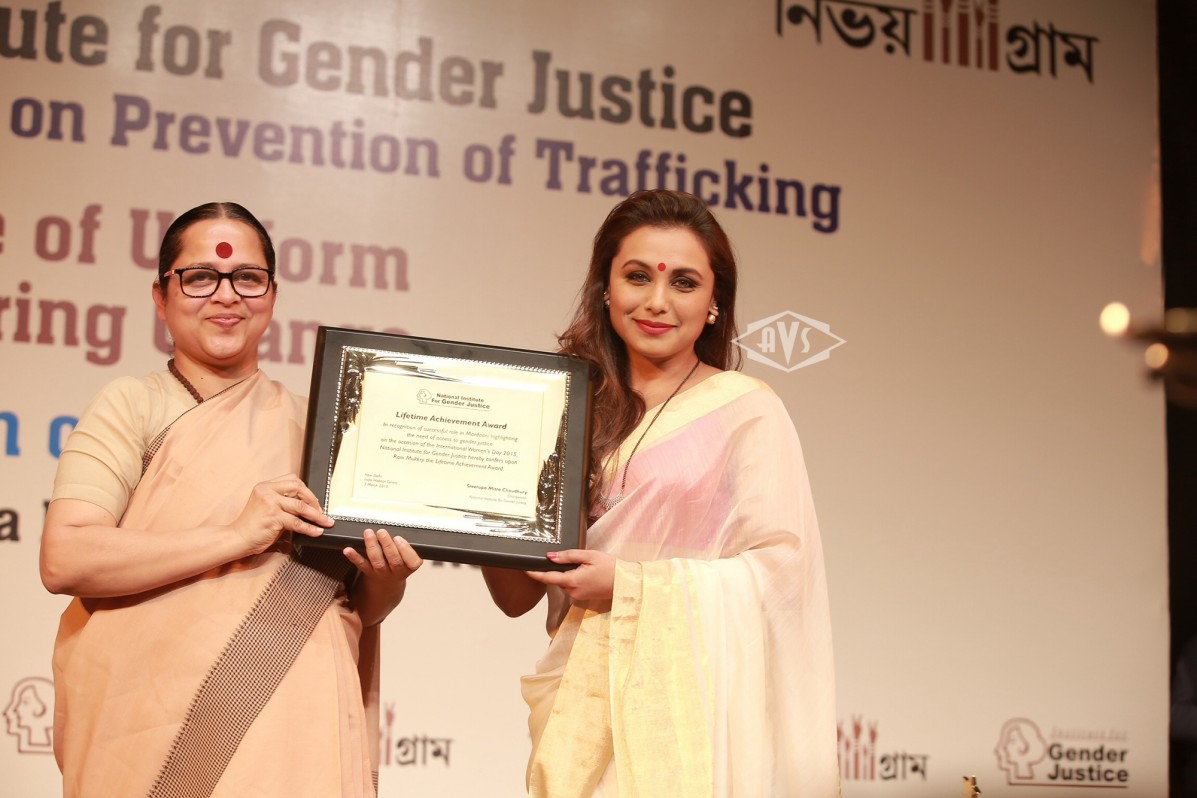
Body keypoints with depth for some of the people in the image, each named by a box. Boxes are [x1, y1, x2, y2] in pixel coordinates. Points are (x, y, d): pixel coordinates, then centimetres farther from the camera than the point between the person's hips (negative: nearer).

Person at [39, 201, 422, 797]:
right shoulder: (133, 405, 2)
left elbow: (362, 609, 18)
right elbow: (63, 560, -12)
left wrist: (385, 580, -5)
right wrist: (236, 536, -17)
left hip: (296, 739, 3)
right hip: (155, 729, -3)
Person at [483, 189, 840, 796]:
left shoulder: (745, 410, -2)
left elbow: (780, 567, -10)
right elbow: (516, 598, 10)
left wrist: (629, 584, -13)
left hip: (692, 696, -4)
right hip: (584, 702, 4)